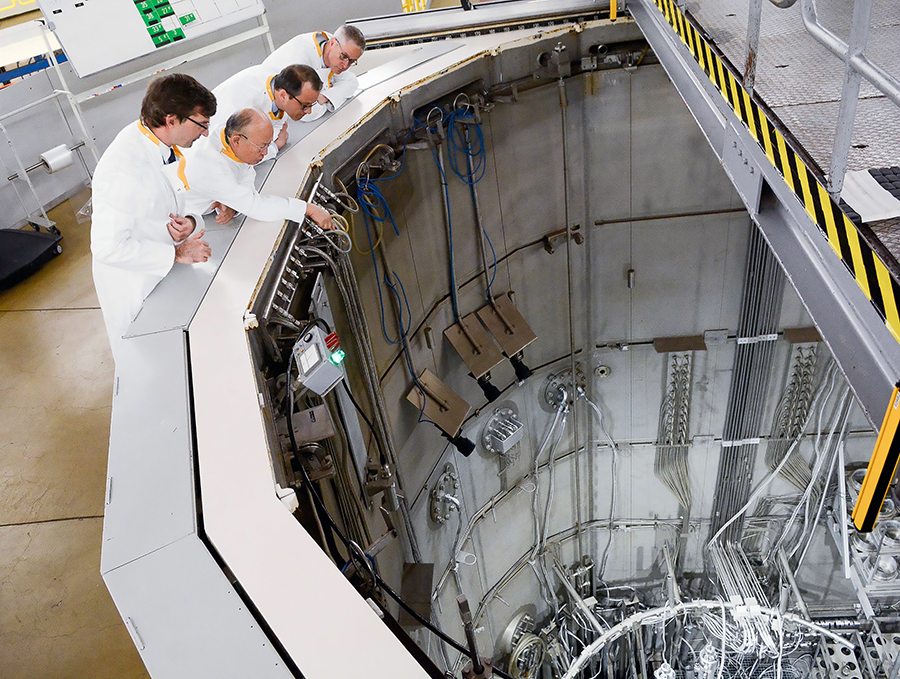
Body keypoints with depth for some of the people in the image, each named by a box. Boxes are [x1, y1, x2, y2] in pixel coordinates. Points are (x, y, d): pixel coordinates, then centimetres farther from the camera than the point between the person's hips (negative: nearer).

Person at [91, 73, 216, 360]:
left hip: (166, 266, 7)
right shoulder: (123, 168, -34)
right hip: (133, 280, -7)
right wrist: (177, 253, -27)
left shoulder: (165, 144, -7)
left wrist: (189, 220, -13)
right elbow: (108, 247, -32)